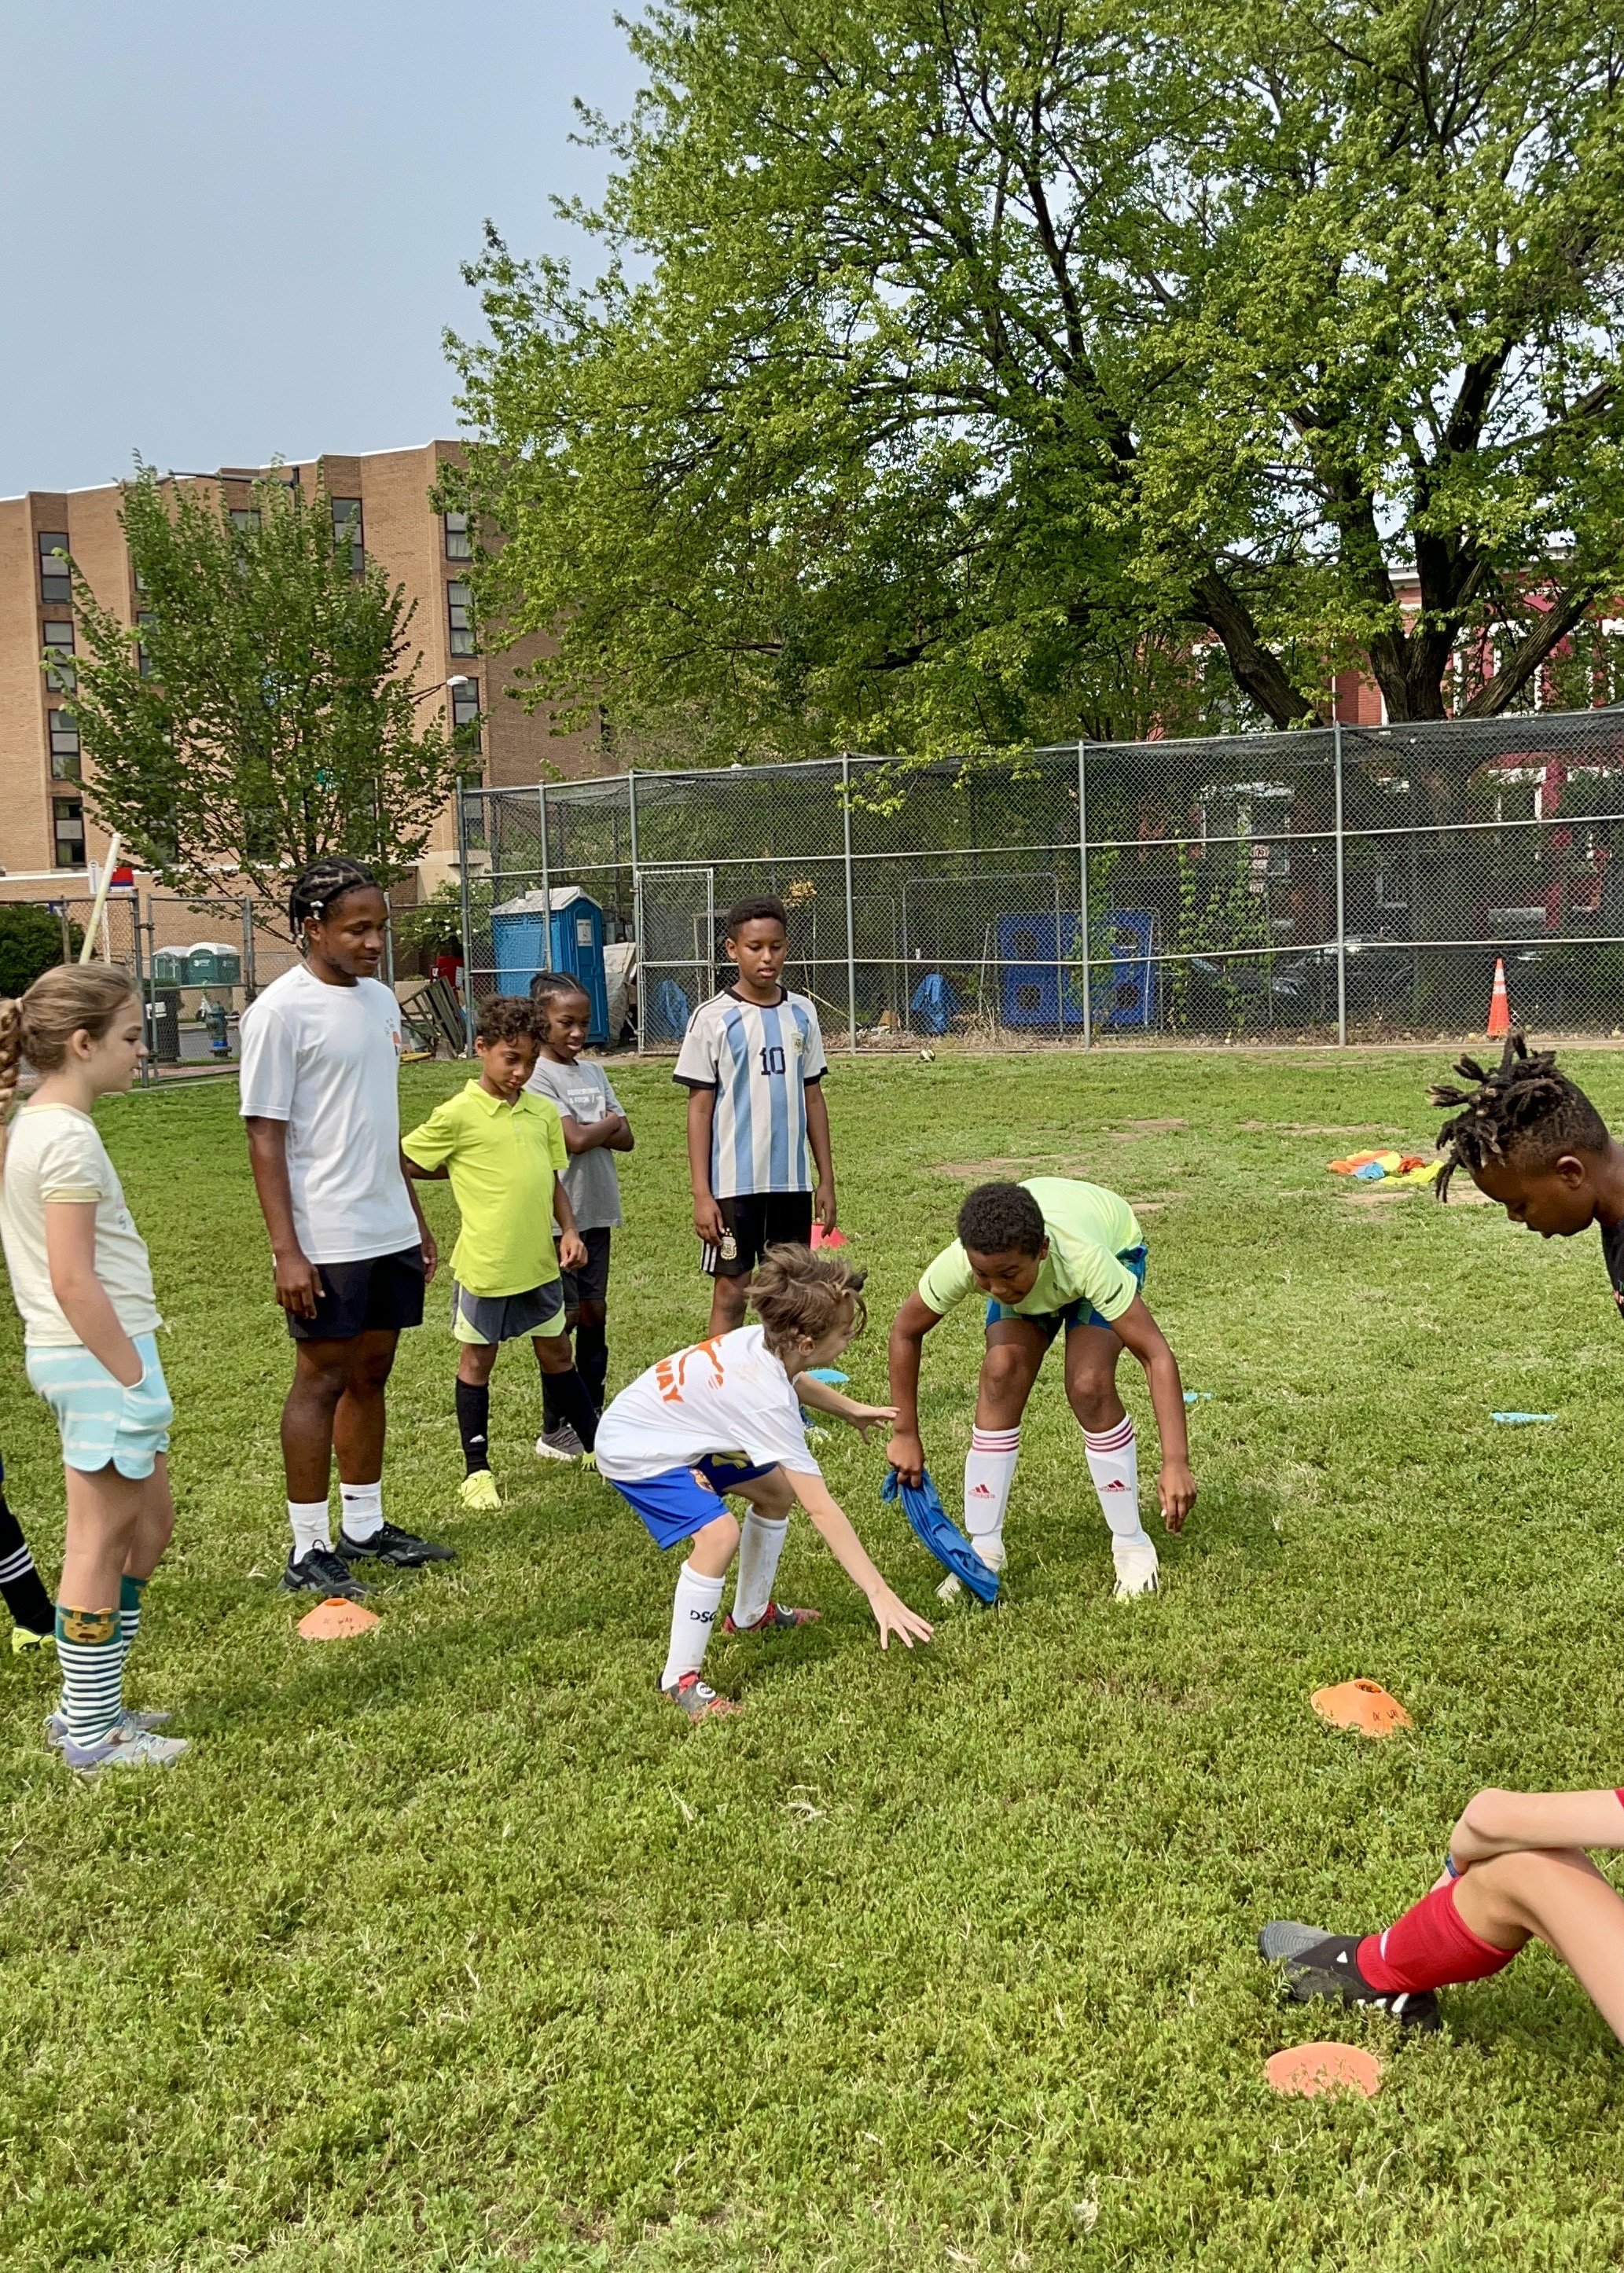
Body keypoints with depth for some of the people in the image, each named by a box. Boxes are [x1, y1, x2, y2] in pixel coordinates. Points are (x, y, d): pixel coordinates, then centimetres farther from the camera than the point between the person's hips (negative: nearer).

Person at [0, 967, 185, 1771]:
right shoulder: (68, 1138, -18)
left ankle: (88, 1704, 27)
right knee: (101, 1544, 1)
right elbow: (73, 1282, -22)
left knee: (148, 1526, 17)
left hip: (78, 1354, 10)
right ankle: (90, 1734, 14)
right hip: (97, 1353, -10)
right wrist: (134, 1379, -18)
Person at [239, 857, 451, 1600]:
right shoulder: (280, 1010, -11)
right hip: (327, 1239, -7)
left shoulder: (379, 998, 11)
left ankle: (365, 1527, 25)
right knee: (321, 1380, 0)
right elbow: (265, 1136, -13)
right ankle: (308, 1550, 10)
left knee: (371, 1375, 13)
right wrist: (286, 1251, -18)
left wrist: (416, 1220, 19)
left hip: (390, 1231, 7)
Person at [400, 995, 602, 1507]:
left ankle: (601, 1445, 28)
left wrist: (569, 1230, 1)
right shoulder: (458, 1115, -11)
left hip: (539, 1262, 5)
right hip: (485, 1266, -5)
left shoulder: (543, 1111, 5)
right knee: (477, 1361, 10)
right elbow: (403, 1164, -5)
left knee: (556, 1354, 17)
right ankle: (477, 1471, 20)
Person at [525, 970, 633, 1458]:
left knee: (594, 1312, 12)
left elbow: (624, 1138, 5)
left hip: (596, 1212, 7)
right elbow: (574, 1140, -20)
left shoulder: (594, 1073, 11)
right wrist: (609, 1122, -3)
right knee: (563, 1318, 0)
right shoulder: (539, 1076, -11)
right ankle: (555, 1431, 9)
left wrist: (591, 1130, -13)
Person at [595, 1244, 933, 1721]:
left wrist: (851, 1409, 14)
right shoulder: (767, 1402, -34)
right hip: (634, 1449, -9)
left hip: (679, 1428, 10)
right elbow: (821, 1510, -33)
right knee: (719, 1534, -28)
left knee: (775, 1491, 16)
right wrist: (880, 1595, -31)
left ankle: (751, 1614, 33)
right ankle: (680, 1680, -13)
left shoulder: (764, 1341, -13)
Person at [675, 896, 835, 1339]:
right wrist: (702, 1194, -9)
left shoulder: (801, 1013, 6)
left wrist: (826, 1178, 9)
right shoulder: (713, 1018, -5)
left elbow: (813, 1099, 11)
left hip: (792, 1182, 4)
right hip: (734, 1184, -4)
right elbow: (699, 1109, -5)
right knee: (731, 1292, 3)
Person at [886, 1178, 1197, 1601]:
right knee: (1000, 1375, -20)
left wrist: (1176, 1463, -48)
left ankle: (1132, 1546, -3)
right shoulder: (958, 1264, -37)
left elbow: (1156, 1355, -42)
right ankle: (983, 1552, -7)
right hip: (1031, 1278, 3)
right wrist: (906, 1435, -15)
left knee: (1089, 1385, -24)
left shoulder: (1087, 1259, -46)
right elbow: (905, 1331, -18)